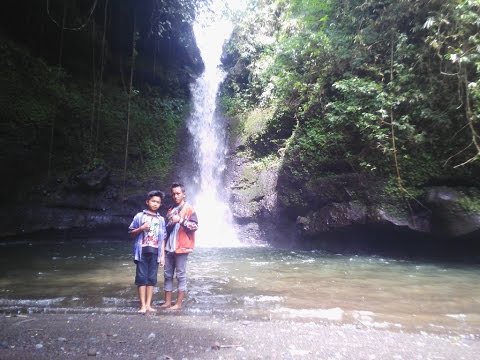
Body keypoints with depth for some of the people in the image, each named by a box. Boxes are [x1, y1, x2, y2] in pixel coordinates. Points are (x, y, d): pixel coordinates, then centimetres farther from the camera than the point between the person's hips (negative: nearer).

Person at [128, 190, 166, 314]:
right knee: (141, 278, 1)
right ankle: (143, 305, 8)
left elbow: (162, 238, 9)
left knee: (152, 279, 7)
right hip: (142, 251, -2)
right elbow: (131, 232, 5)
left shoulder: (161, 219, 9)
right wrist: (141, 228, -14)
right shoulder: (139, 216, 2)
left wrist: (163, 255, 5)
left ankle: (148, 304, 15)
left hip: (154, 252, 2)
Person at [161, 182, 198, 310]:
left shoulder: (189, 209, -3)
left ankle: (179, 303, 10)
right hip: (169, 247, 7)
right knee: (167, 274, 10)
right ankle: (167, 301, 20)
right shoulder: (170, 210, 17)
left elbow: (195, 226, -13)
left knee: (181, 275, 1)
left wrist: (181, 220, -21)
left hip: (181, 247, -6)